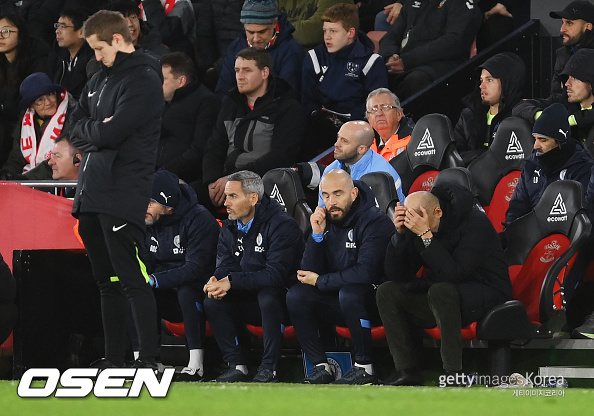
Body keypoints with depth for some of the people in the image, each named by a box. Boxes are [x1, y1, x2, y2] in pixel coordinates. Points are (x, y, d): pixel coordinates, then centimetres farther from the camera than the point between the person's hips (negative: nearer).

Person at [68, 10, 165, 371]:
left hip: (122, 195, -9)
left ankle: (149, 360, -10)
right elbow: (75, 128, 16)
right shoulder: (101, 79, 19)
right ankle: (113, 358, 18)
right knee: (107, 282, 13)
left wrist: (89, 130, 0)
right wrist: (98, 131, -3)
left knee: (133, 280, -10)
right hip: (91, 193, 9)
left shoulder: (144, 81, -10)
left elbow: (112, 132, -19)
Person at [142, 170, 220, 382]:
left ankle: (196, 364, -34)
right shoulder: (149, 222, 3)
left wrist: (155, 280, -36)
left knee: (187, 291, -38)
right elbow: (145, 264, 4)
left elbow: (195, 269, -27)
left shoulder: (199, 219, -18)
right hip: (168, 298, 6)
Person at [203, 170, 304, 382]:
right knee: (212, 302, -16)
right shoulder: (230, 228, 7)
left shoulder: (282, 225, -18)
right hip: (250, 302, 7)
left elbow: (275, 274, -26)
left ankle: (269, 368, -29)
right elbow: (225, 267, 2)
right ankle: (236, 365, -12)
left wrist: (231, 282, -30)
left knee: (267, 296, -38)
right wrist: (216, 282, -24)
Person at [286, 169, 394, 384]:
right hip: (339, 303, 7)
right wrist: (317, 235, -15)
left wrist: (320, 281, -15)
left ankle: (365, 366, -24)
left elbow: (365, 272, -27)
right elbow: (309, 272, -1)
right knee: (296, 295, -13)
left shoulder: (375, 221, -17)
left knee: (349, 292, -36)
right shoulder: (325, 221, 3)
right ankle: (321, 367, -14)